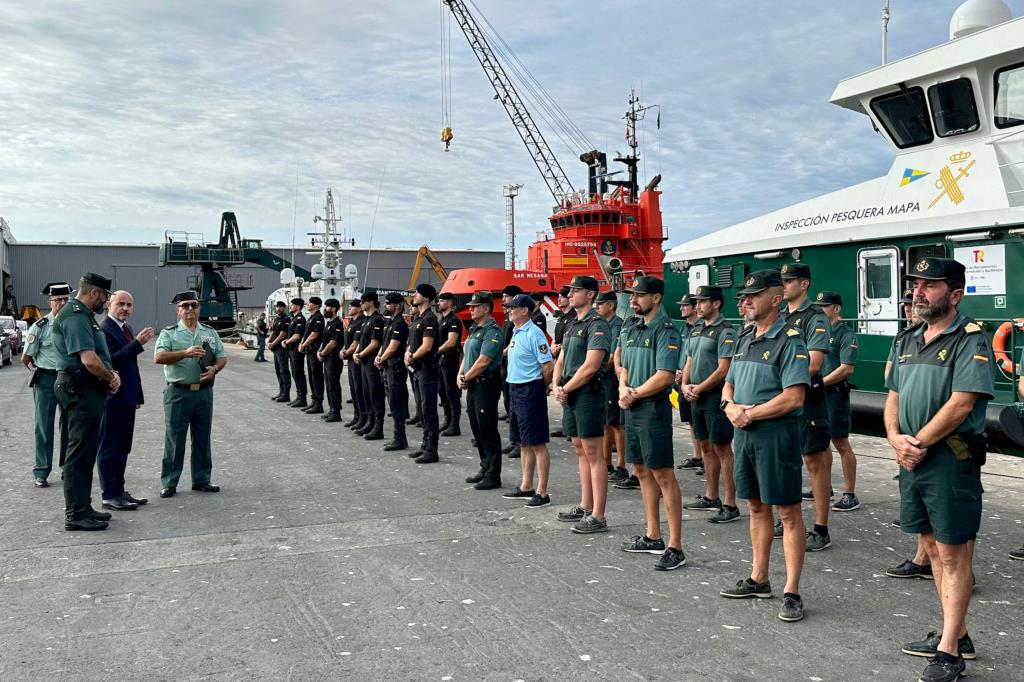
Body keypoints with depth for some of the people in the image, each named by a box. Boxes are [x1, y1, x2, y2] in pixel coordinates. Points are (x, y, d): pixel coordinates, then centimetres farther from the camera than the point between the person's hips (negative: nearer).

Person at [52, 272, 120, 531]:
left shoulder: (83, 315, 16)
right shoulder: (75, 316, -17)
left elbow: (97, 356, 20)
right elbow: (89, 360, -26)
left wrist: (111, 374, 1)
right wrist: (111, 377, -9)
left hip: (87, 391, 11)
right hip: (81, 391, -11)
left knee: (86, 451, 16)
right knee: (81, 452, -6)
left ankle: (82, 507, 25)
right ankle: (76, 514, 0)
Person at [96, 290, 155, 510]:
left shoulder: (126, 329, 15)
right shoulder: (103, 329, -13)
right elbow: (111, 360, -25)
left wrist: (138, 395, 20)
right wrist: (137, 343, -29)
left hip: (126, 399, 9)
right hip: (112, 399, -9)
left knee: (122, 448, 14)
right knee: (109, 447, -1)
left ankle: (119, 491, 21)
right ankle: (109, 495, 5)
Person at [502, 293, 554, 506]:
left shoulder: (534, 333, -16)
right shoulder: (516, 333, 13)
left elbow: (549, 366, -19)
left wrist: (541, 389, -6)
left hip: (530, 391, -10)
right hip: (515, 390, 10)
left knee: (537, 444, -4)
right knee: (523, 443, 16)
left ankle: (542, 493, 1)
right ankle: (526, 487, 26)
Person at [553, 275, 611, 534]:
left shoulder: (597, 325, -12)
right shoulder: (572, 323, 17)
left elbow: (590, 366, -20)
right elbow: (561, 359, 18)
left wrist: (566, 389, -11)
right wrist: (556, 386, 1)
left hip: (588, 393, -9)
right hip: (569, 395, 9)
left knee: (593, 455, -6)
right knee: (581, 452, 15)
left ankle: (597, 517, -3)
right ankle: (585, 507, 24)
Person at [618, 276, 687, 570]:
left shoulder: (666, 331, -13)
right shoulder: (632, 330, 14)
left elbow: (664, 376, -19)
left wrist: (634, 395, -11)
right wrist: (623, 389, -2)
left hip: (654, 408, -9)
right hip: (632, 410, 9)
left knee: (663, 475, -7)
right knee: (642, 471, 14)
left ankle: (675, 547, -3)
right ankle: (653, 536, 26)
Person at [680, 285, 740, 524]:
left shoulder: (725, 331, -12)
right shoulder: (696, 329, 14)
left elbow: (723, 370, -17)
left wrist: (698, 389, -13)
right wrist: (685, 386, 2)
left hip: (716, 396, -8)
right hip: (696, 397, 8)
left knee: (722, 449, -5)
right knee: (706, 446, 15)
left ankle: (730, 505, -1)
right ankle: (711, 497, 25)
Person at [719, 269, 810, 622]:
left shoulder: (789, 341, -12)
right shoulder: (745, 338, 14)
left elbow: (793, 398, -20)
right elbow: (729, 384, 18)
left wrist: (749, 414, -14)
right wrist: (730, 406, -4)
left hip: (776, 432, -8)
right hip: (744, 433, 8)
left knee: (788, 511, -1)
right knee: (757, 507, 16)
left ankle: (792, 592, 4)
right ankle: (758, 580, 28)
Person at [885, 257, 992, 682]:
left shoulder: (970, 340, -11)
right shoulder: (908, 341, 14)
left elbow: (960, 404, -19)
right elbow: (893, 397, 14)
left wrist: (919, 444, -14)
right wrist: (895, 438, -3)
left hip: (951, 459, -8)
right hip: (913, 459, 8)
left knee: (954, 554, -1)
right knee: (933, 546, 15)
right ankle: (957, 634, 28)